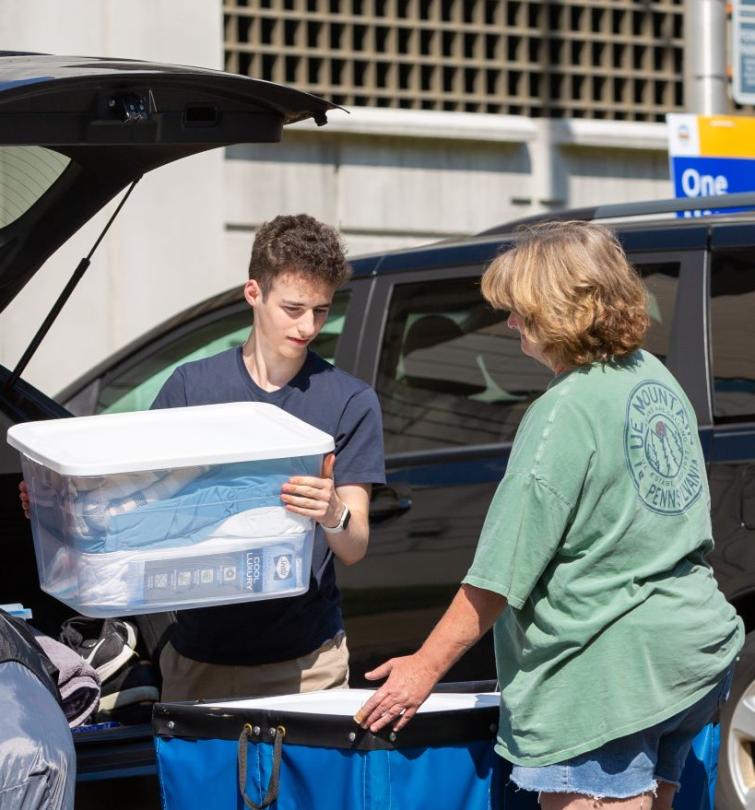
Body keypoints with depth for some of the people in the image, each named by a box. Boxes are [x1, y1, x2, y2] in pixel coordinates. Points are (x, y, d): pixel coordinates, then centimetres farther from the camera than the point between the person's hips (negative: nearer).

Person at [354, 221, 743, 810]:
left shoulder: (565, 414, -18)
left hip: (607, 680, -9)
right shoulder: (653, 376, 9)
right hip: (696, 656, 9)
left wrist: (424, 668, -10)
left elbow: (500, 574, -17)